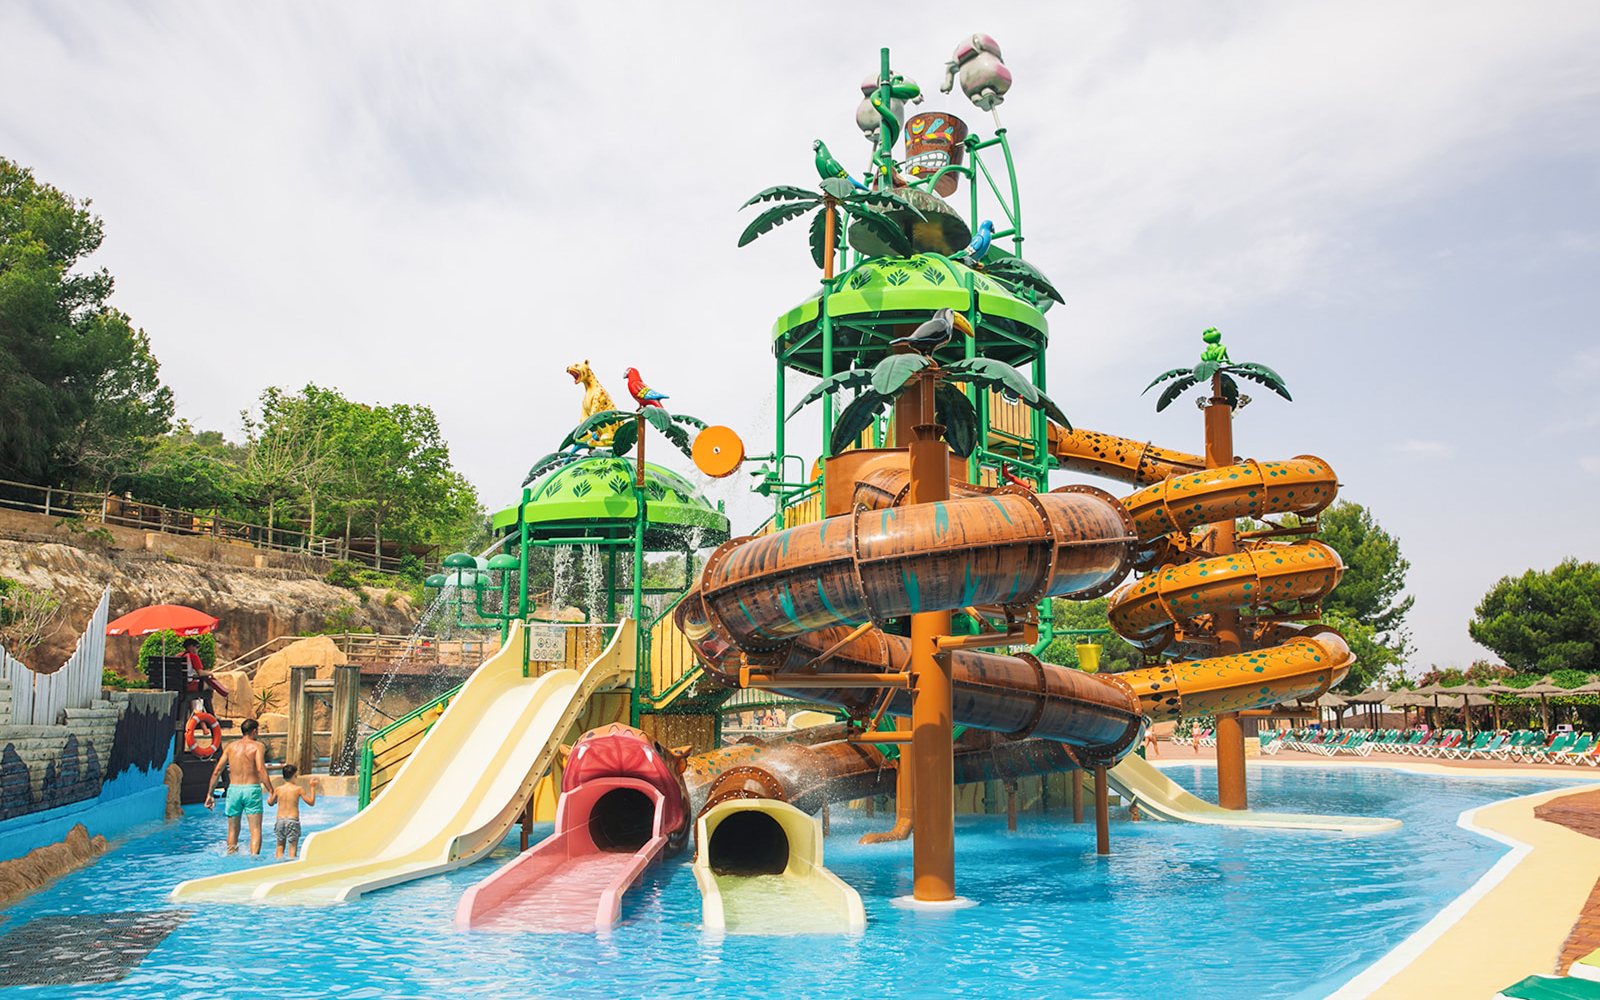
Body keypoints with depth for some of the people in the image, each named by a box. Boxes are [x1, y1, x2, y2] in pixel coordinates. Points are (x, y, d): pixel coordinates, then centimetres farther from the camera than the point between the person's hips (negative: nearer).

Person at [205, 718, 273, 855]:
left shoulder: (230, 746, 11)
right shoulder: (257, 746, -3)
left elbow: (217, 771, 8)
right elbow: (260, 769, -16)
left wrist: (210, 794, 15)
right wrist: (271, 791, -16)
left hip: (233, 789, 4)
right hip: (252, 789, -4)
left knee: (233, 829, 16)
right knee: (255, 829, -3)